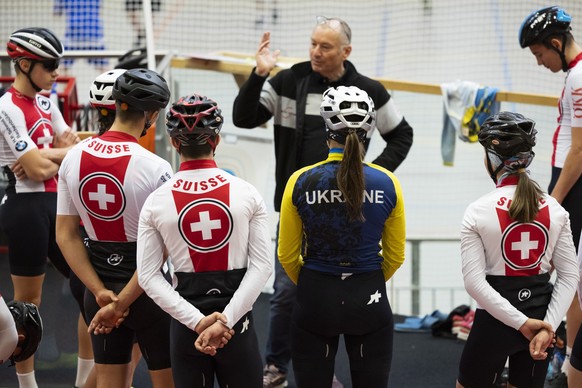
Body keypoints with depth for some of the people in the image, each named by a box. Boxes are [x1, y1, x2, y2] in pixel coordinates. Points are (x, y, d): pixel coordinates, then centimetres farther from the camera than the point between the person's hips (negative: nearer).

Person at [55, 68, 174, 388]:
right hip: (146, 290, -5)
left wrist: (102, 293, -4)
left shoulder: (74, 158, -3)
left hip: (99, 290, 5)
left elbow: (66, 235, -1)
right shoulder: (155, 168, -19)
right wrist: (122, 302, -14)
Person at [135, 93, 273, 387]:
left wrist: (197, 321, -11)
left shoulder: (156, 201, -4)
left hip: (186, 324, 1)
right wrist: (226, 320, -14)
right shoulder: (246, 194, -5)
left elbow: (148, 276, -7)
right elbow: (262, 266, -11)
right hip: (238, 321, 0)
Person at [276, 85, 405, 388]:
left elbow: (287, 255, 0)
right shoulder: (387, 183, -6)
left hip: (315, 298, -1)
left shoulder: (301, 181, -9)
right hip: (370, 300, 1)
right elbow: (396, 256, 4)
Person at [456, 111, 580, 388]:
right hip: (541, 313, 3)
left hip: (495, 320, -3)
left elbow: (474, 282, -18)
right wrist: (547, 326, -11)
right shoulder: (554, 209, -3)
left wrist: (521, 322, -16)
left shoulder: (478, 211, -13)